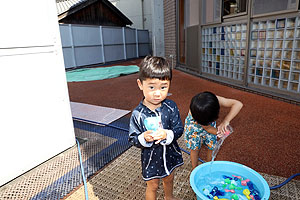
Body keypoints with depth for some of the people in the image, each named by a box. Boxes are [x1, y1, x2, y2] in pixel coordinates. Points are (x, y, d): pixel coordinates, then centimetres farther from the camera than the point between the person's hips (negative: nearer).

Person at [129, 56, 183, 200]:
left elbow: (179, 129, -12)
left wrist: (167, 134, -31)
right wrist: (143, 138, -35)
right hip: (151, 157, -3)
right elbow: (133, 139, -14)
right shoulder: (138, 114, -22)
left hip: (170, 154, 4)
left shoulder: (171, 107, -16)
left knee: (169, 179, 31)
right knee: (152, 186, 20)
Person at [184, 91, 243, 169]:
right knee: (195, 149, 7)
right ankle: (195, 169, 30)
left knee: (212, 147, 9)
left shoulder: (216, 100, -39)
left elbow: (238, 104, -43)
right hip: (194, 127, -3)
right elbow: (207, 128, -30)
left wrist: (226, 121, -51)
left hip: (210, 126, 3)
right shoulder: (193, 111, -42)